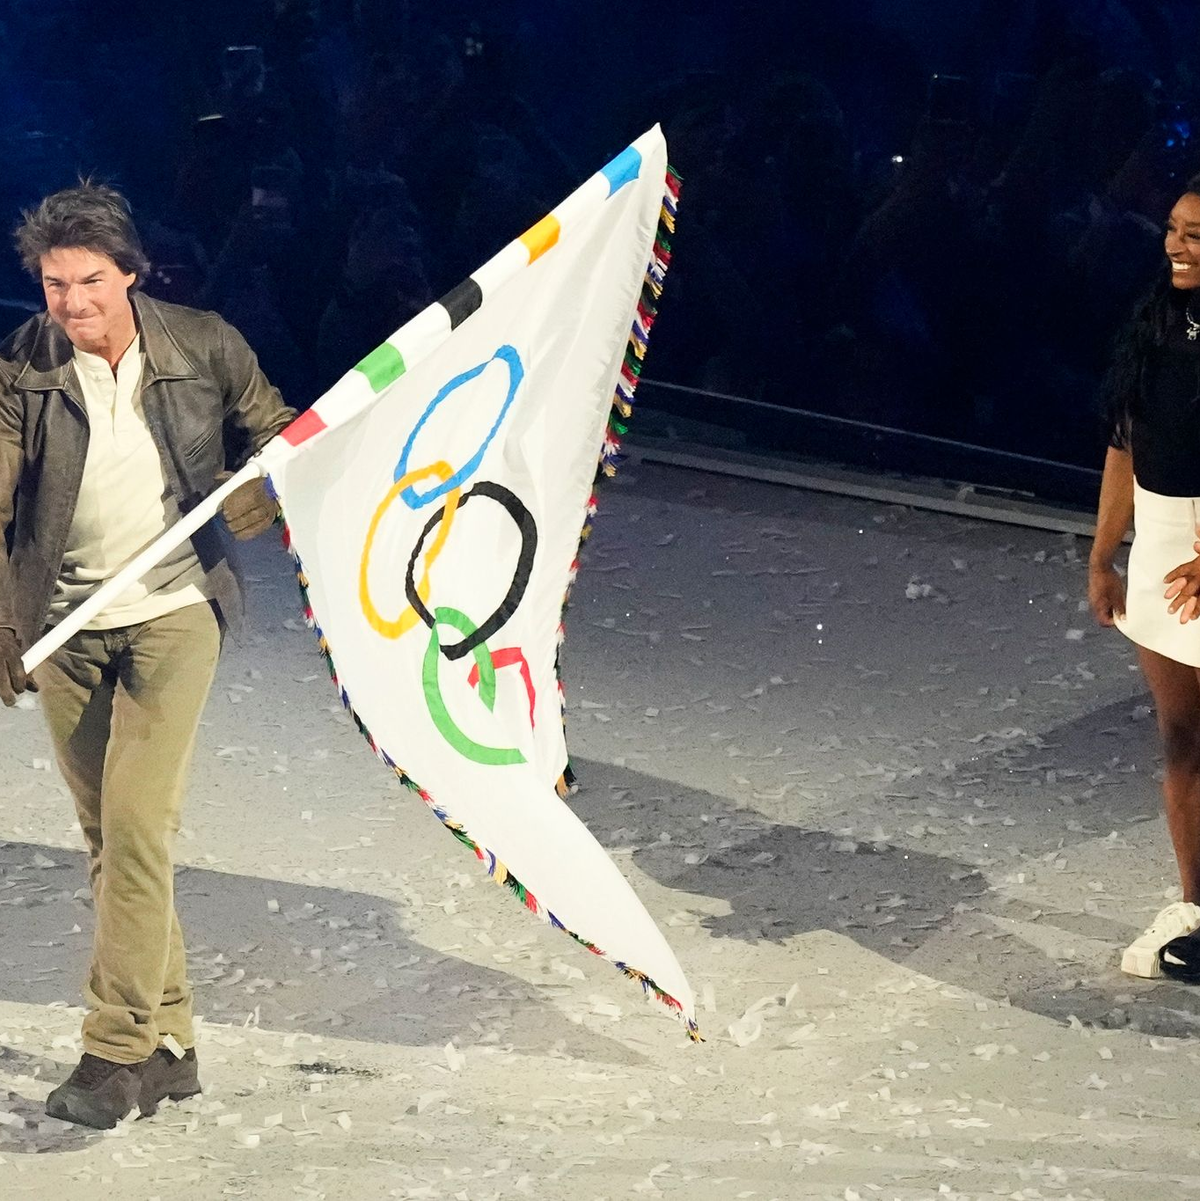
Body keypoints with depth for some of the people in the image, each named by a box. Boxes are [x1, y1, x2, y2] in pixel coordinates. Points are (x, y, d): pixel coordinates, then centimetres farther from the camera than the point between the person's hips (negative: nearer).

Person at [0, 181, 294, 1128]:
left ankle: (119, 1050, -9)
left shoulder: (205, 349, -6)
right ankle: (170, 1041, 19)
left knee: (138, 827, -14)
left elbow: (274, 437, 10)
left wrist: (252, 508, -6)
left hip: (172, 613, -3)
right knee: (106, 840, 8)